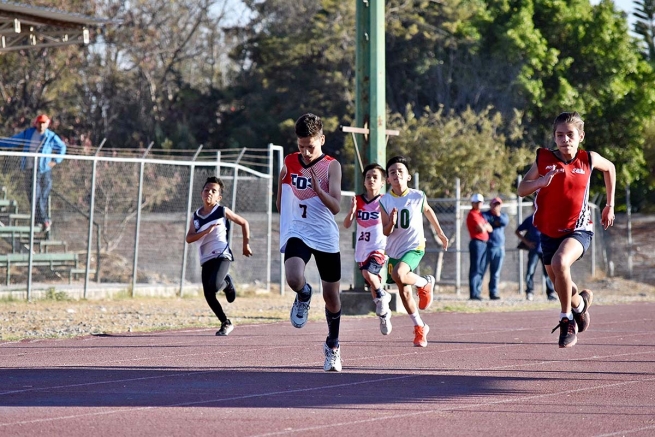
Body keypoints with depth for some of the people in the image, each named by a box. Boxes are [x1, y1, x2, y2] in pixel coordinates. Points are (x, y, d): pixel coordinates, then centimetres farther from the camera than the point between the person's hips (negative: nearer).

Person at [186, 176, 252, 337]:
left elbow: (244, 223, 13)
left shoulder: (223, 211, 2)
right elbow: (189, 238, -2)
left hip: (222, 256, -4)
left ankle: (227, 283, 9)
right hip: (206, 259, 4)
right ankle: (226, 323, 16)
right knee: (208, 295, -2)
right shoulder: (196, 216, 9)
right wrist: (206, 231, -15)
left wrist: (246, 244, 12)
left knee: (213, 285, -27)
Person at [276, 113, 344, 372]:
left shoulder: (331, 166, -5)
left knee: (331, 296, 9)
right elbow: (280, 201, 20)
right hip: (297, 234, 1)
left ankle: (333, 345, 32)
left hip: (326, 238, -1)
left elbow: (335, 207, -15)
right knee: (294, 279, -29)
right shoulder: (289, 163, 3)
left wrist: (318, 189, -30)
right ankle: (304, 297, 9)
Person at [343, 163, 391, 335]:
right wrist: (351, 211, -18)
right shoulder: (358, 200, 3)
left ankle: (382, 296, -2)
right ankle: (384, 313, 35)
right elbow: (347, 225, -1)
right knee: (373, 286, 13)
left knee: (368, 273, -30)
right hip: (362, 250, 4)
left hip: (378, 248, -4)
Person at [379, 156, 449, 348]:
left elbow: (428, 211, 13)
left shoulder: (418, 197, -9)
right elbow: (385, 232, -6)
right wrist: (391, 223, -28)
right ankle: (419, 327, 27)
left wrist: (440, 233, 23)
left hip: (414, 247, -3)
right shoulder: (385, 201, -6)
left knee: (398, 275, -31)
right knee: (403, 291, 9)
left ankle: (425, 283, -1)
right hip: (394, 250, 3)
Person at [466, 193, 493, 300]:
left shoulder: (480, 214, 21)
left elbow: (490, 229, 17)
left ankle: (477, 292, 14)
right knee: (475, 269, -12)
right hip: (477, 242, -10)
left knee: (481, 270, 11)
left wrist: (484, 227, -2)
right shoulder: (472, 214, -8)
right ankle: (473, 294, -15)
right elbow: (482, 229, -17)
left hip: (484, 243, 10)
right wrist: (484, 227, 4)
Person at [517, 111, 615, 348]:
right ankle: (580, 302, 51)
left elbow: (610, 168, 15)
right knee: (560, 285, 15)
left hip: (578, 229, -3)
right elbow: (521, 189, -7)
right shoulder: (544, 159, -8)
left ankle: (567, 319, -16)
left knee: (560, 262, -32)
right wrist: (540, 182, -28)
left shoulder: (589, 159, -7)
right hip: (549, 232, 3)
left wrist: (610, 205, 16)